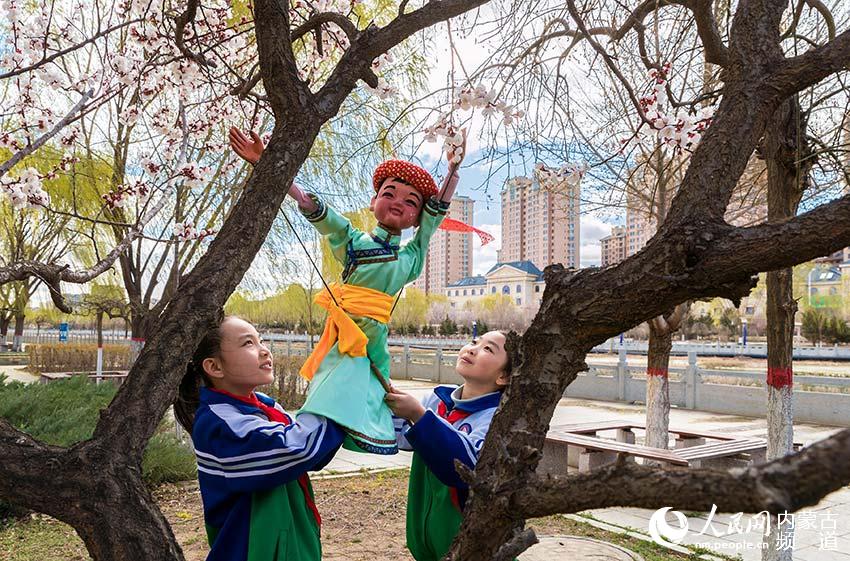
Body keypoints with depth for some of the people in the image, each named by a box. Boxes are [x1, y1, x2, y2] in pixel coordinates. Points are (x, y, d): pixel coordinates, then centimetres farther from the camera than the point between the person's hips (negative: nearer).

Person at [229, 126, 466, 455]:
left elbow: (437, 210, 16)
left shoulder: (411, 255, 15)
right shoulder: (353, 241, 6)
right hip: (344, 339, -2)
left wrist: (453, 169, 12)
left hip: (373, 344, 2)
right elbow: (312, 207, -1)